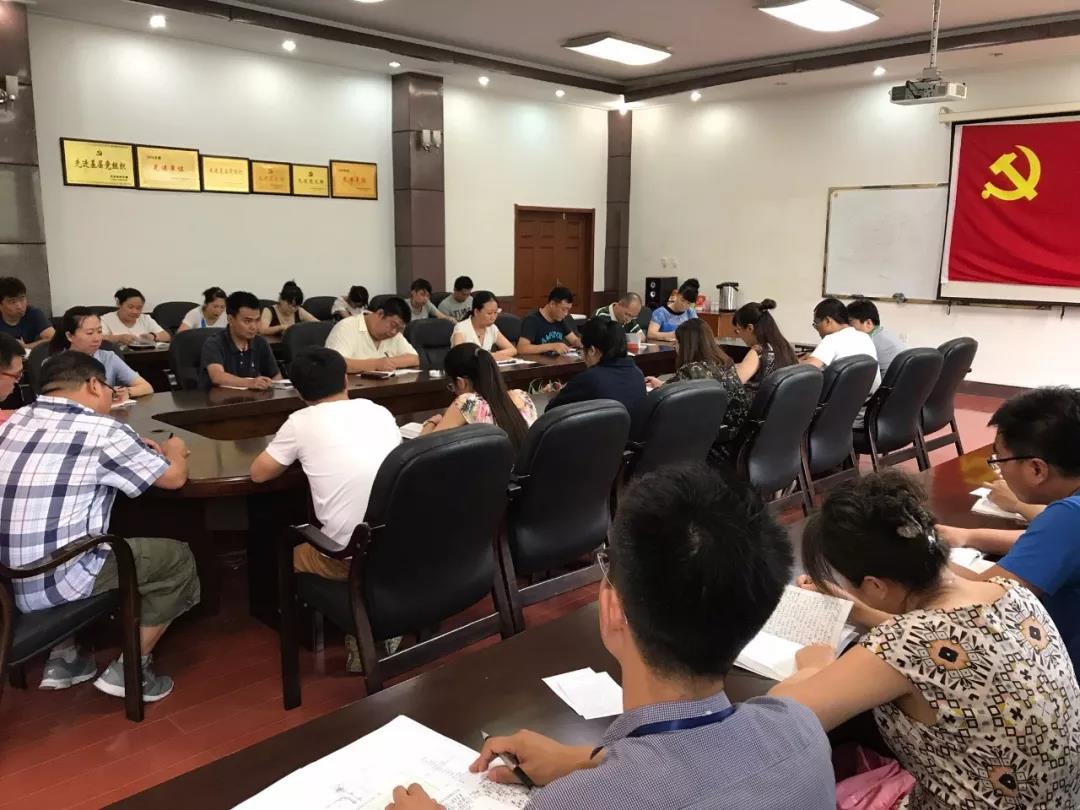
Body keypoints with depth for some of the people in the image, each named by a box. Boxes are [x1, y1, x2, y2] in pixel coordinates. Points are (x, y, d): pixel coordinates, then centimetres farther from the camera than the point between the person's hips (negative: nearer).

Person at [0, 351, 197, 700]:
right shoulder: (101, 431, -12)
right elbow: (174, 477, -1)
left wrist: (134, 450, 23)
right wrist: (174, 451, 20)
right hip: (54, 583, -7)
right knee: (177, 559, 8)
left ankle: (63, 659, 31)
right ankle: (129, 670, 13)